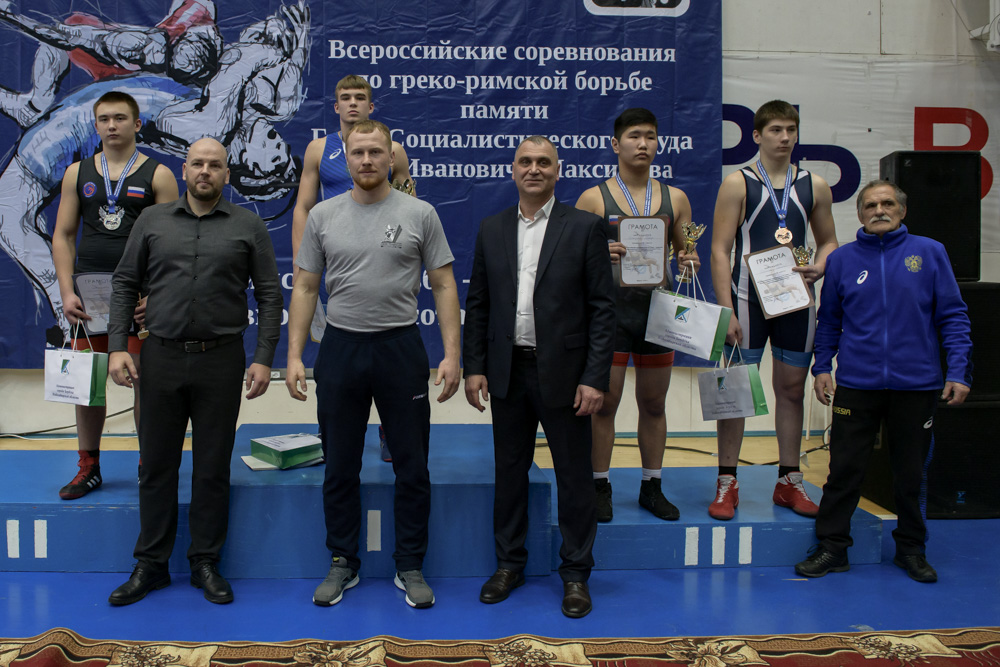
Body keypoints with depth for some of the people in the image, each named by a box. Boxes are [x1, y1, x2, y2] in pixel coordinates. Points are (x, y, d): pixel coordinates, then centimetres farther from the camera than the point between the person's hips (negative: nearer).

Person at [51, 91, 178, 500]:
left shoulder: (158, 175, 1)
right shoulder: (77, 173, 11)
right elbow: (63, 236, 10)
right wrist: (66, 292, -2)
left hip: (140, 297, -3)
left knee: (145, 381, 1)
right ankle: (89, 468, 21)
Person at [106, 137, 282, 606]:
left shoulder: (248, 227, 3)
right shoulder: (152, 221, 8)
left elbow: (269, 295, 1)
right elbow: (125, 283, 9)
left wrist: (264, 359, -6)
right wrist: (117, 346, -1)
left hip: (220, 360, -1)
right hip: (161, 357, 2)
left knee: (213, 468, 6)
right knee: (156, 465, 9)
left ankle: (205, 564, 19)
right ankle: (151, 564, 22)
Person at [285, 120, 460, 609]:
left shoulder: (419, 214, -1)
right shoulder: (323, 216, 4)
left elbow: (444, 286, -1)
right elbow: (305, 288, 6)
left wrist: (451, 354, -10)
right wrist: (294, 355, -2)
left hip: (401, 349, -1)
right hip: (340, 349, 2)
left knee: (412, 467, 5)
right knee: (340, 468, 10)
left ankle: (410, 566, 20)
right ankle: (343, 563, 24)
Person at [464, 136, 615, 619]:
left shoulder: (585, 227, -2)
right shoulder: (491, 229, 8)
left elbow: (602, 307, -5)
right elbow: (477, 303, 10)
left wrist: (595, 378, -11)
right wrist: (474, 367, 2)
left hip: (563, 373, -3)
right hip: (508, 371, 3)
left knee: (574, 475, 5)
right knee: (509, 471, 13)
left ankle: (576, 573, 21)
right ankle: (509, 564, 29)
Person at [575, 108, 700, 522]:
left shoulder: (675, 199, 10)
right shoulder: (593, 199, 0)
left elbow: (685, 253, 16)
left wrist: (688, 262, -6)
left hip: (658, 307, 3)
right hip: (610, 307, -3)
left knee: (654, 402, 10)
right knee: (604, 402, 0)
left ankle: (651, 488, 22)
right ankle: (601, 488, 14)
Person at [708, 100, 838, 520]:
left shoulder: (815, 186, 9)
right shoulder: (738, 184, -2)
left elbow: (829, 241, 20)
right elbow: (719, 250, -6)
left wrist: (820, 267, -4)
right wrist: (727, 311, -14)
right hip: (748, 300, -4)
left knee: (792, 388, 10)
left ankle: (788, 482, 21)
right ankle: (727, 482, 9)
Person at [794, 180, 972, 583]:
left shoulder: (930, 254, 3)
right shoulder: (842, 260, 7)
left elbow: (952, 316, 2)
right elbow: (829, 321, 12)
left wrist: (958, 370, -5)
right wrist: (822, 367, 4)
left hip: (917, 384, 0)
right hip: (856, 384, 0)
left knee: (911, 473, 11)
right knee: (844, 469, 2)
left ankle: (911, 549, 27)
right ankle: (831, 547, 14)